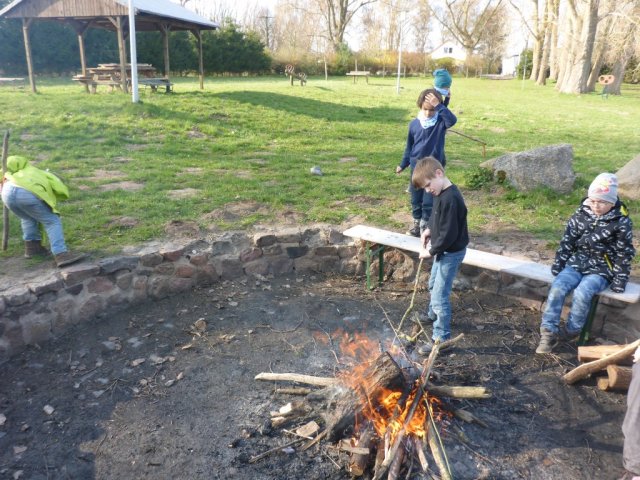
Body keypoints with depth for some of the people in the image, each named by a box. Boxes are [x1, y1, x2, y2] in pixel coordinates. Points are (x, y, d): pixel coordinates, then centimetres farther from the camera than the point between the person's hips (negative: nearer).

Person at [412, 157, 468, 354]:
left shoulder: (450, 199, -30)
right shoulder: (440, 193, 0)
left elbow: (449, 234, -29)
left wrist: (430, 251, -18)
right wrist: (429, 229, 3)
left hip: (451, 253, -10)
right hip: (443, 250, 10)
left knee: (440, 295, -5)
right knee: (434, 285, 29)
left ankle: (441, 338, 7)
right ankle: (433, 315, 53)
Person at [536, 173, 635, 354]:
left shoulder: (621, 222, -7)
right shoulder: (580, 215, 2)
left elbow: (624, 254, -3)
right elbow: (567, 242, 8)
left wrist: (620, 281, -5)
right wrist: (558, 265, 5)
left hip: (601, 270, -3)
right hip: (577, 264, 3)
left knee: (582, 293, -29)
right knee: (557, 288, -22)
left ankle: (572, 329, -5)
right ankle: (549, 333, -19)